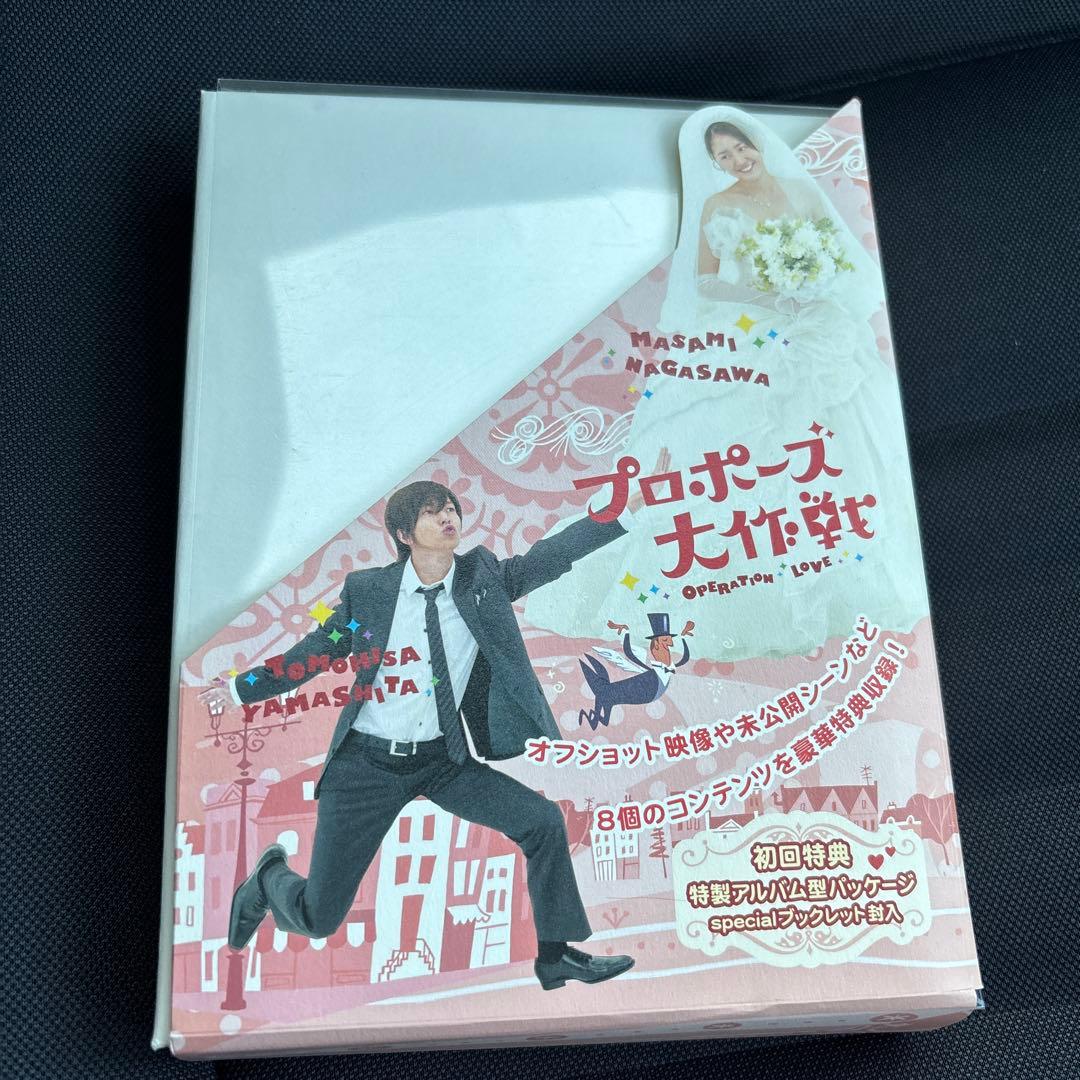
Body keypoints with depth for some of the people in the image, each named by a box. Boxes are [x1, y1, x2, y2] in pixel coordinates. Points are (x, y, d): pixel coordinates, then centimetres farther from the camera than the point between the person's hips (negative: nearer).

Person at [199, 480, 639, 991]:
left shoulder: (483, 577, -3)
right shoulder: (367, 590, -8)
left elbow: (554, 553, -10)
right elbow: (316, 650, 6)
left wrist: (624, 512, -18)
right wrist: (242, 688, 12)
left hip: (443, 760, 3)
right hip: (367, 762, -2)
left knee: (543, 820, -10)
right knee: (318, 918, 0)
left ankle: (556, 955, 9)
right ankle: (271, 876, 36)